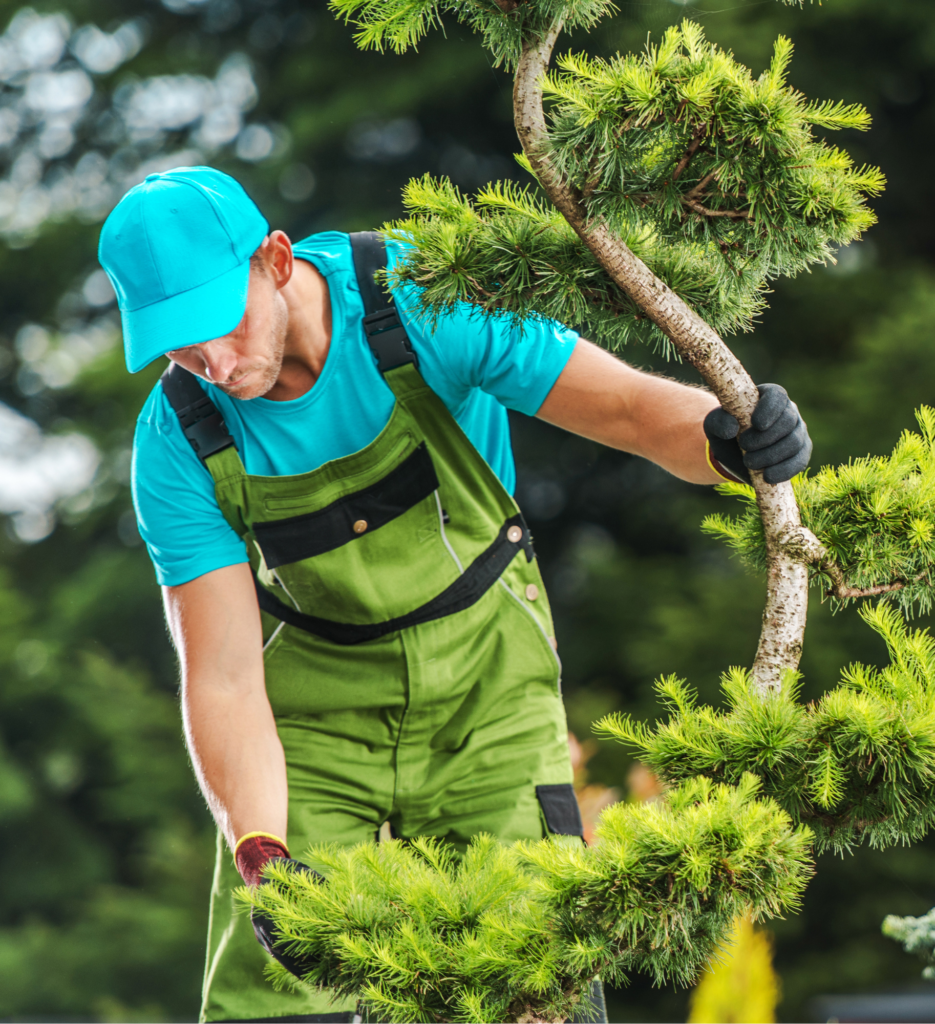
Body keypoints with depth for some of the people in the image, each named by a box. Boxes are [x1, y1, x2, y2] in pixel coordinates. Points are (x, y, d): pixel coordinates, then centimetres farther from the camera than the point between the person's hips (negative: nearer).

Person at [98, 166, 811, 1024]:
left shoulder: (420, 306, -24)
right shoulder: (179, 445, -19)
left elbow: (635, 408, -23)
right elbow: (223, 678, -19)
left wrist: (725, 438, -46)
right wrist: (260, 858, -34)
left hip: (485, 685, -1)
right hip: (315, 712, 1)